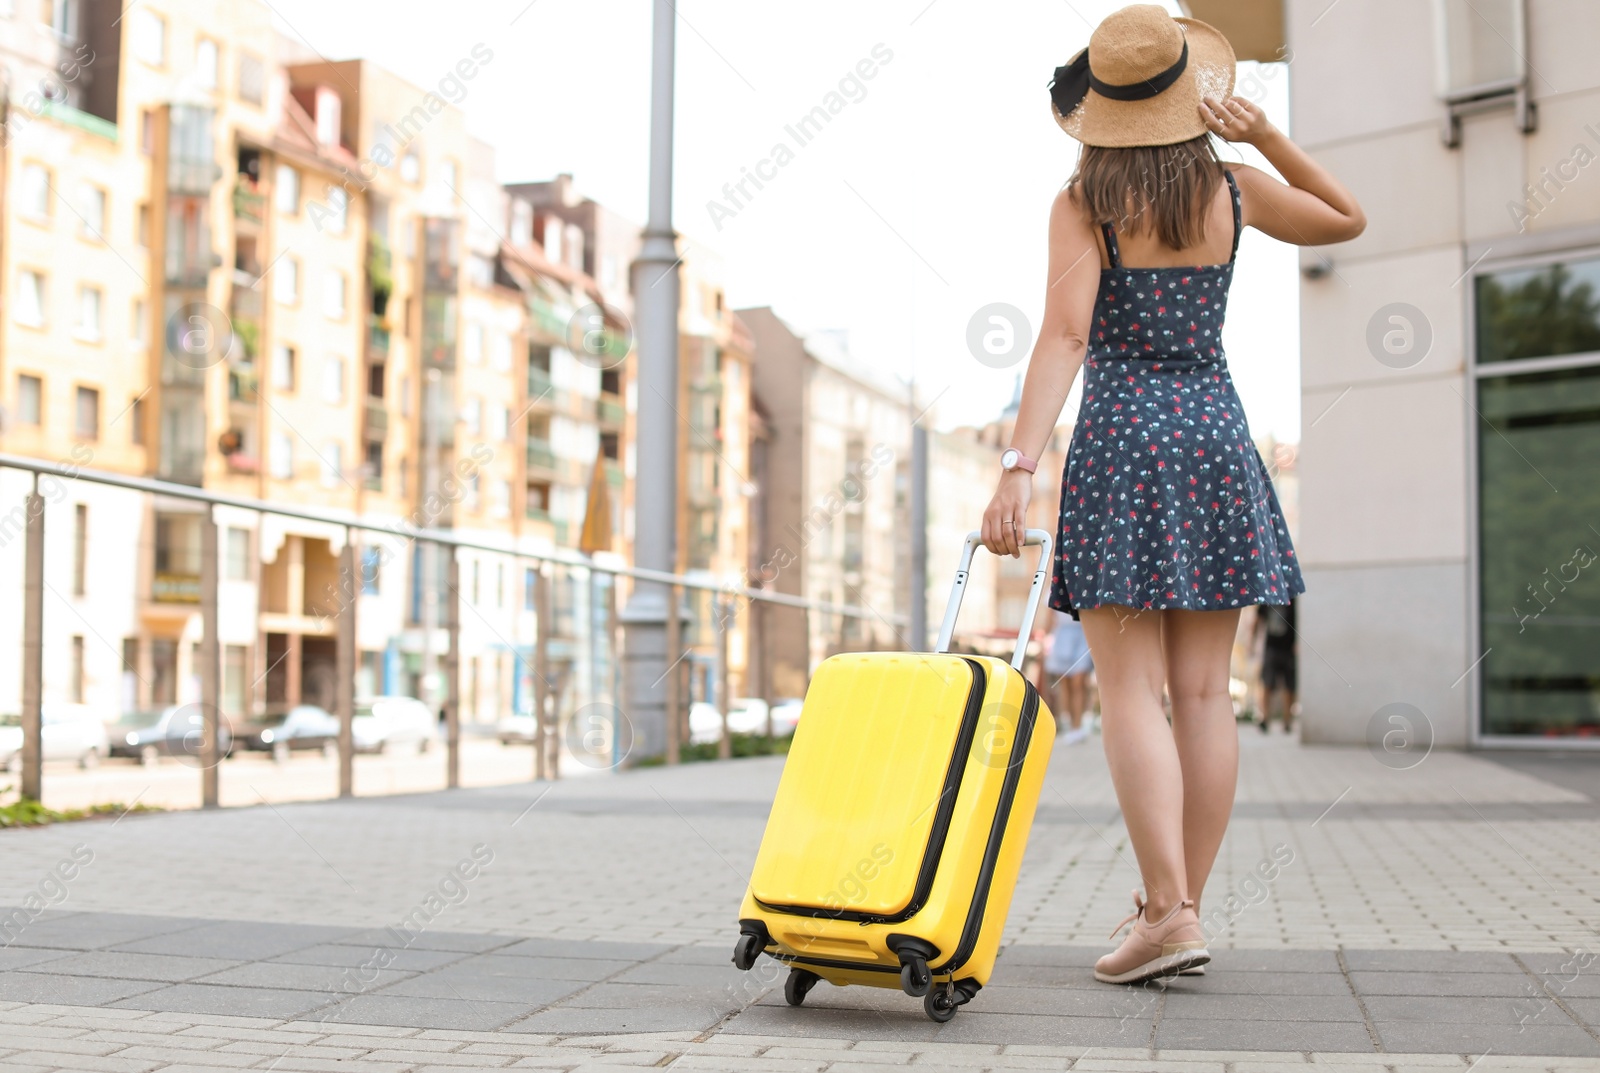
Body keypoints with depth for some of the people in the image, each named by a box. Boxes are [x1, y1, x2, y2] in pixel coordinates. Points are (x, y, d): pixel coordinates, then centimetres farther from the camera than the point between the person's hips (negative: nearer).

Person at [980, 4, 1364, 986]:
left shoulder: (1084, 203, -5)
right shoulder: (1233, 189, 6)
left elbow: (1066, 337, -16)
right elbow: (1348, 220, 23)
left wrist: (1019, 466, -20)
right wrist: (1267, 136, 12)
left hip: (1120, 438, -3)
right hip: (1214, 429, 4)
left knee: (1131, 691, -3)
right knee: (1204, 691, 6)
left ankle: (1169, 911, -11)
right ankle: (1183, 908, 12)